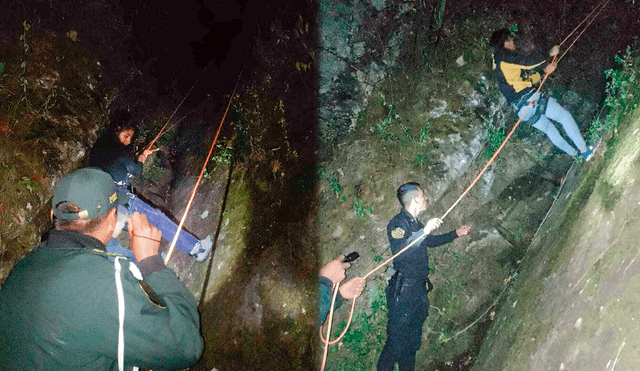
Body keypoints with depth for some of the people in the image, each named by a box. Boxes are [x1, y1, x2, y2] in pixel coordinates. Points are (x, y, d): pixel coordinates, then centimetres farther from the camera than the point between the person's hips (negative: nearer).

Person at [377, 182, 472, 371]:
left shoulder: (415, 224, 14)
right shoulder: (398, 223, -15)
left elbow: (431, 241, 32)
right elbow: (399, 252, -31)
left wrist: (456, 233, 36)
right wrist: (424, 231, -38)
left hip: (419, 290, 10)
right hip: (404, 291, -9)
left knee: (412, 343, 17)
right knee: (396, 344, -8)